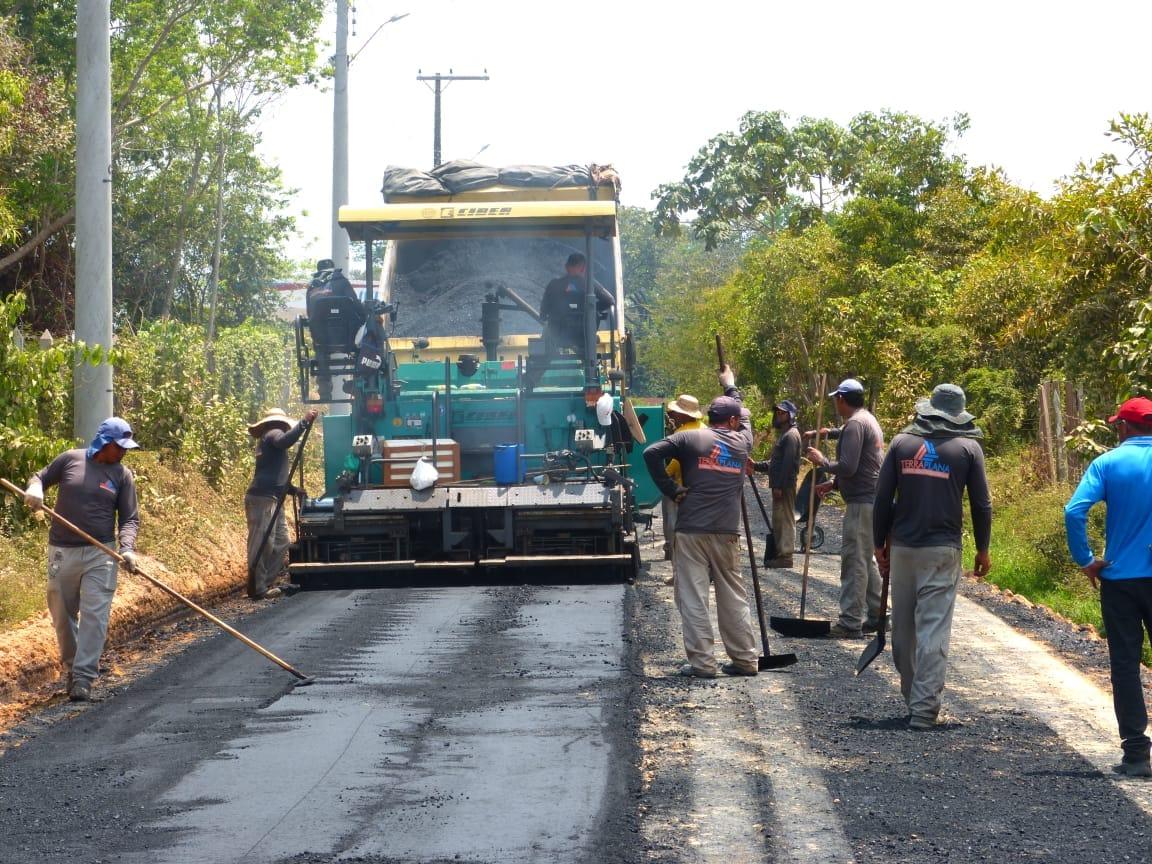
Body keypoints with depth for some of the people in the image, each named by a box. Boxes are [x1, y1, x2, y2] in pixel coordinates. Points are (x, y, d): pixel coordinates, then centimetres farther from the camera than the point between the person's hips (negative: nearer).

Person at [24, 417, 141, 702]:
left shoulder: (122, 475, 2)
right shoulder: (70, 460, 1)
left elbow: (130, 518, 1)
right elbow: (41, 477, 12)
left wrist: (127, 548, -16)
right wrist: (34, 489, -13)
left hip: (100, 554, -1)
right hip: (62, 551, 1)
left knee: (95, 615, -10)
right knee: (62, 614, 10)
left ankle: (83, 678, -10)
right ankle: (72, 666, 29)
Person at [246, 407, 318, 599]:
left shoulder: (267, 440, 29)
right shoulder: (273, 434, 0)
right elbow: (285, 441, -27)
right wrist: (304, 422, -29)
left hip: (272, 499, 11)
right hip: (263, 498, -11)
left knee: (281, 542, 12)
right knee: (262, 544, -11)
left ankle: (265, 583, 13)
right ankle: (257, 588, -12)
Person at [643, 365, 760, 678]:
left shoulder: (689, 438, 0)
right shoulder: (742, 441, 8)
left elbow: (651, 453, -9)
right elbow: (745, 417, 30)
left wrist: (671, 489, -3)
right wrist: (731, 386, 46)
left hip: (691, 531, -3)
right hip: (727, 534, 3)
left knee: (693, 598, -2)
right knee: (733, 596, 12)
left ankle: (702, 662, -6)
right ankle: (744, 659, 15)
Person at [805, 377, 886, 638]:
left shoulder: (855, 424, -14)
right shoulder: (869, 421, 19)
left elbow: (847, 467, -21)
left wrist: (822, 461, -5)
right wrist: (834, 484, 18)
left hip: (861, 503, -10)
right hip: (872, 499, 10)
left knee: (854, 560, -8)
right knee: (866, 560, 17)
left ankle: (850, 623, -8)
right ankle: (876, 615, 21)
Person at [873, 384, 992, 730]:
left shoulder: (902, 443, 3)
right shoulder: (968, 448, -1)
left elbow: (882, 497, 3)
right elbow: (981, 504, 1)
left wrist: (880, 543, 12)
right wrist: (983, 549, 12)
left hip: (903, 546, 2)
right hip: (943, 549, -2)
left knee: (903, 627, 14)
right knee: (934, 629, -3)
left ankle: (912, 697, 25)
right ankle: (924, 708, -8)